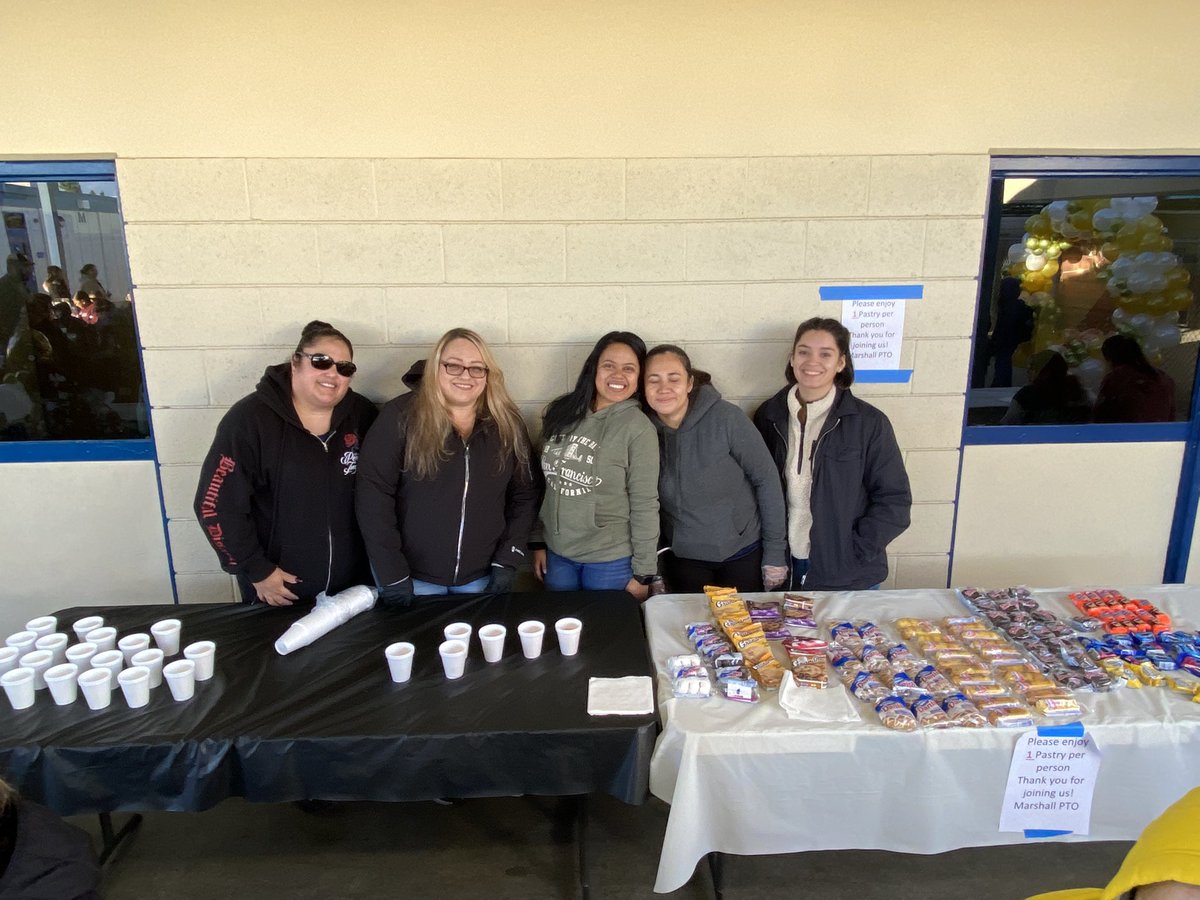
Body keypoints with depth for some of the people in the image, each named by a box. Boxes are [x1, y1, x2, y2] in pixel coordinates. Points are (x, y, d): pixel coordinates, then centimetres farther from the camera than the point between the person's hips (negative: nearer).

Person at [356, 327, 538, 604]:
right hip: (414, 576, -2)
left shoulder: (507, 424, -2)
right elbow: (374, 494, -14)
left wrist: (507, 562, -4)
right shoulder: (401, 417, -12)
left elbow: (524, 494, 2)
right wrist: (392, 574, -15)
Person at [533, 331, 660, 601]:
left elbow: (645, 505, -12)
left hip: (611, 560, -4)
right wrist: (538, 543, 9)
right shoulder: (561, 413, -1)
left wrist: (643, 573, -10)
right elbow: (544, 482, 7)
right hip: (557, 554, 5)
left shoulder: (638, 427, -14)